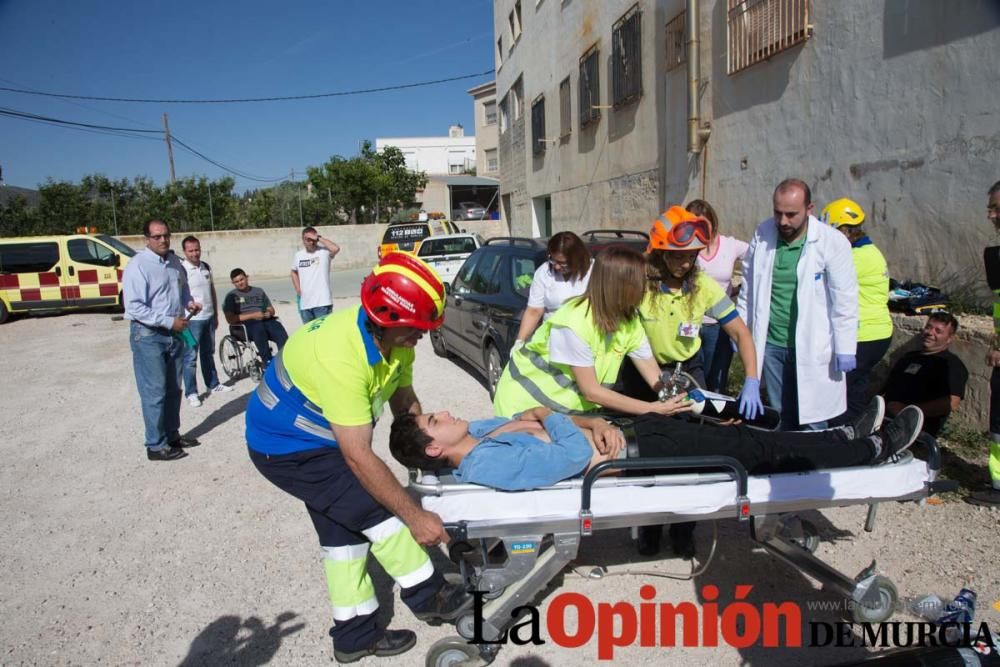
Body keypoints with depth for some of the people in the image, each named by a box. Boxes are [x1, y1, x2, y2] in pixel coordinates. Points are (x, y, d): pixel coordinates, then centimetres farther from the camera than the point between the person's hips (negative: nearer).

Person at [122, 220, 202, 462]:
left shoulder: (174, 261, 7)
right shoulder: (138, 266, -17)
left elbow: (183, 286, 25)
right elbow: (134, 307, -22)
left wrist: (189, 302, 4)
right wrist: (168, 321, -22)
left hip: (174, 332, 8)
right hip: (148, 335, -8)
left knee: (173, 389, 16)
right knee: (155, 392, -3)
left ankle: (172, 434, 31)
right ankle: (156, 446, 6)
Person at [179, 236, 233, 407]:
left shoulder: (206, 267, 7)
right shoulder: (181, 269, -14)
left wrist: (215, 314, 17)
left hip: (209, 317, 7)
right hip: (192, 320, -7)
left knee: (208, 354, 19)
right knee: (190, 357, 0)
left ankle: (213, 385, 31)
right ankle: (191, 393, 8)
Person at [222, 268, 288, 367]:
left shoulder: (259, 291, 26)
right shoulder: (231, 296, 13)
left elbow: (271, 309, 29)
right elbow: (230, 319, 1)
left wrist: (269, 313, 2)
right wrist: (252, 315, -9)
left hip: (266, 321, 4)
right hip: (246, 325, -3)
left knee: (281, 332, -31)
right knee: (258, 328, -40)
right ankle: (268, 364, -46)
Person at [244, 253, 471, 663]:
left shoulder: (394, 337, -13)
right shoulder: (341, 356, -39)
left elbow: (403, 400, 4)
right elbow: (359, 457, -36)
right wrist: (414, 516, -29)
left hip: (320, 435, 8)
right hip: (284, 447, -8)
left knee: (343, 530, 12)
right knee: (375, 510, -10)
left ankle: (355, 634, 25)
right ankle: (428, 595, 9)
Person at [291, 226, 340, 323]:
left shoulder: (324, 251, -5)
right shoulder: (298, 255, 9)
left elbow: (336, 248, -27)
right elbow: (294, 272, 25)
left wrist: (319, 238, -17)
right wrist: (298, 288, 12)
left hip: (322, 302, -5)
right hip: (305, 304, 5)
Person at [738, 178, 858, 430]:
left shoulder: (832, 242, -11)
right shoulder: (762, 234, 0)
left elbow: (844, 300, -9)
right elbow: (749, 287, 9)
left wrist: (845, 349, -9)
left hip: (812, 348, -3)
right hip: (770, 344, 4)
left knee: (812, 423, 3)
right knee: (779, 418, 15)